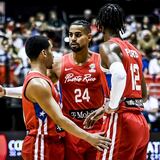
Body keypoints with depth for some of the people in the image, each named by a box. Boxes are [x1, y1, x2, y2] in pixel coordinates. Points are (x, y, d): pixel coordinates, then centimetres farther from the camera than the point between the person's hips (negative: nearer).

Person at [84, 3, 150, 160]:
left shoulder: (108, 46, -5)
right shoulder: (134, 50, 19)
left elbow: (119, 75, -28)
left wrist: (112, 106, -16)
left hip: (121, 121, -8)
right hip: (141, 123, 8)